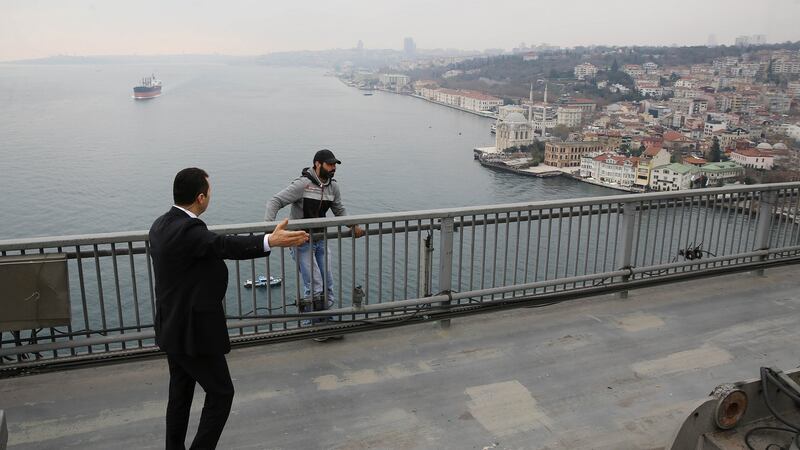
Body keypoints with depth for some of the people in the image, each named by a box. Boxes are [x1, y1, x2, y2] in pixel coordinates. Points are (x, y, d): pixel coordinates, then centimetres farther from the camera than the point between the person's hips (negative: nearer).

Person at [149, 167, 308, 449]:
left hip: (174, 328, 10)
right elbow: (226, 246, -43)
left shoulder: (162, 225, 4)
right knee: (220, 393, 5)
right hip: (194, 331, -10)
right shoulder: (187, 230, -26)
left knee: (180, 393, 20)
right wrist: (272, 240, -55)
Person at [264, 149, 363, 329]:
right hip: (301, 241, -7)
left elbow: (339, 211, 15)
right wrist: (268, 226, -35)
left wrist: (353, 225, -1)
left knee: (328, 283, 9)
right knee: (314, 285, -9)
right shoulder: (302, 184, -19)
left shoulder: (333, 186, 2)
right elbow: (275, 201, -21)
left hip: (320, 239, 7)